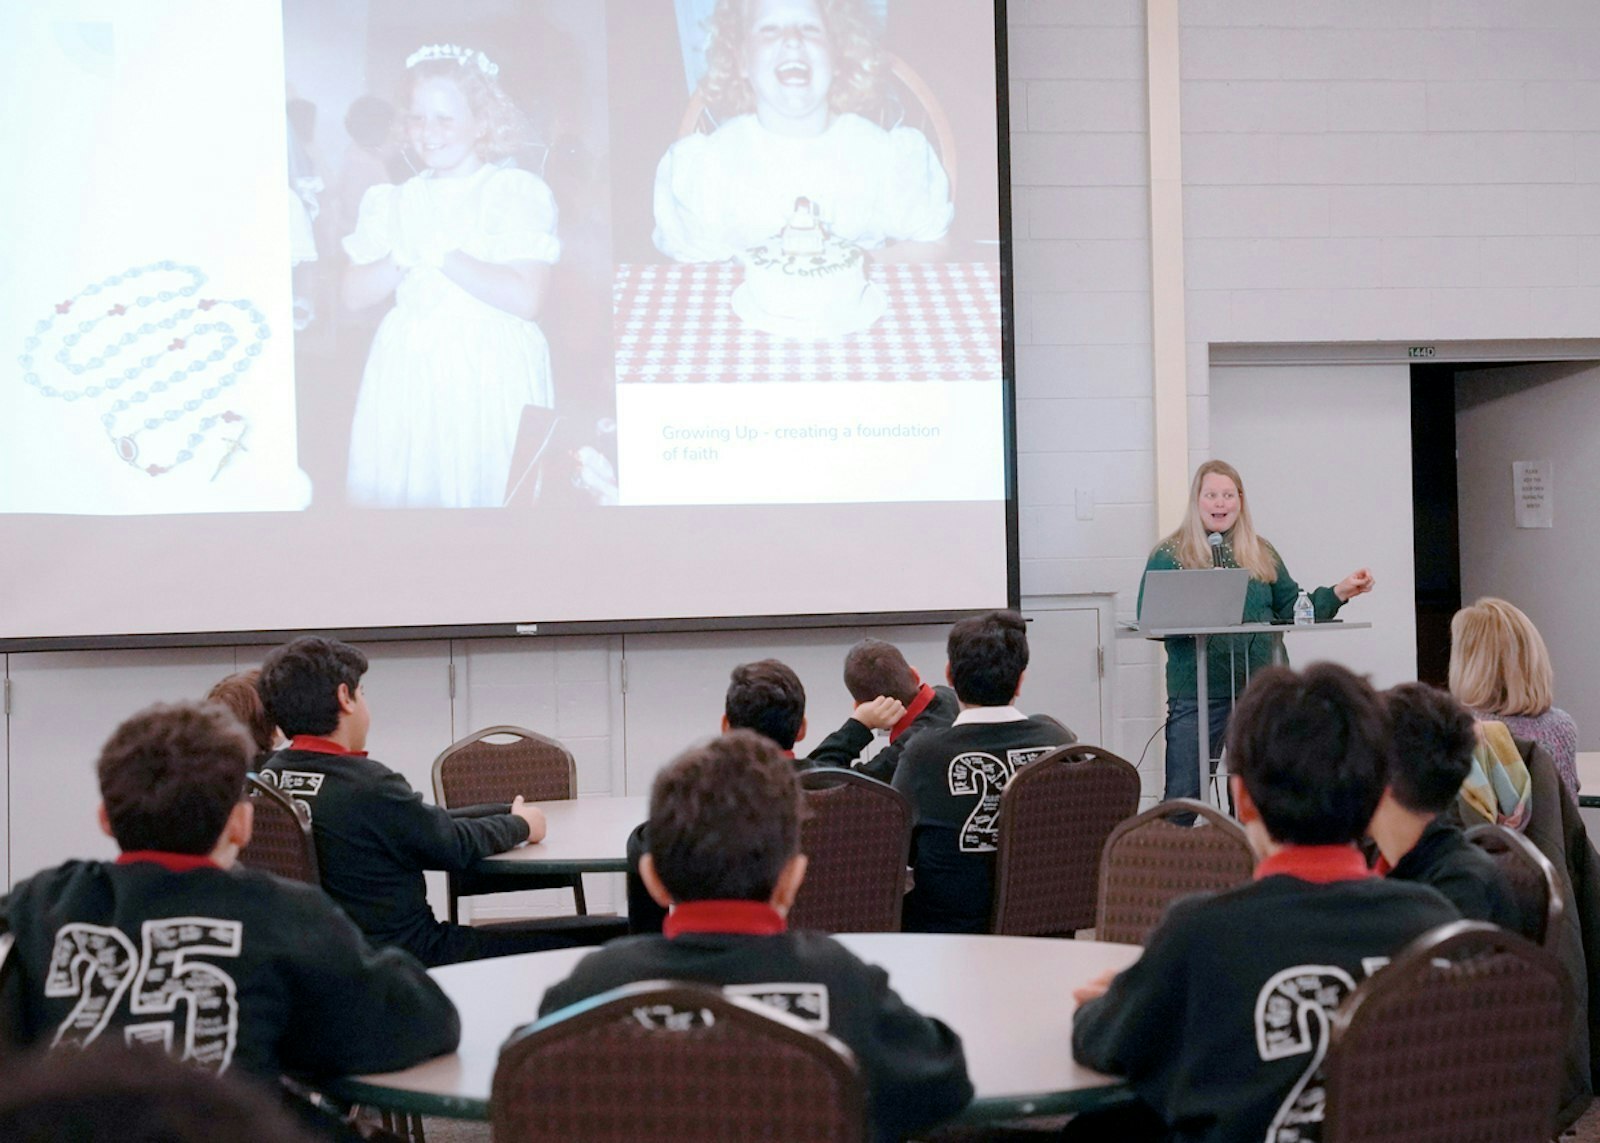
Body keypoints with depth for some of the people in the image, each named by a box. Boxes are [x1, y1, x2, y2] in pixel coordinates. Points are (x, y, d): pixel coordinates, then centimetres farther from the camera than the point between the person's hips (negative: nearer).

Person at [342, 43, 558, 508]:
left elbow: (526, 298, -15)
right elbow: (354, 294, 7)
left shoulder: (518, 191, -3)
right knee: (400, 495, 3)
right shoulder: (395, 201, 13)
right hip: (406, 371, 4)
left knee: (481, 493, -3)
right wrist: (402, 259, -11)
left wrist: (439, 252, -12)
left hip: (488, 371, -4)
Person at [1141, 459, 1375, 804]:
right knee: (1182, 796, -7)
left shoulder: (1262, 554, 15)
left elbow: (1292, 609, 17)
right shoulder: (1169, 556, 2)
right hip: (1196, 694, -4)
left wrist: (1339, 593, 5)